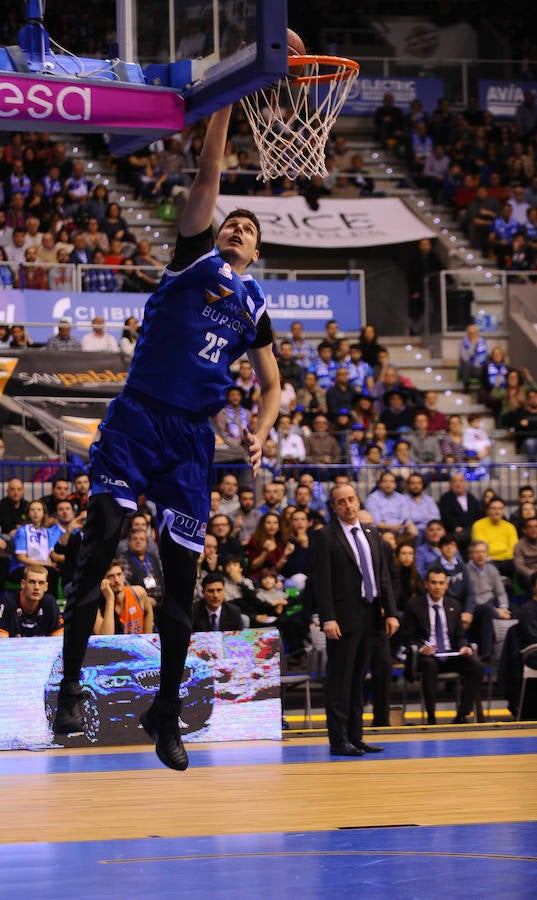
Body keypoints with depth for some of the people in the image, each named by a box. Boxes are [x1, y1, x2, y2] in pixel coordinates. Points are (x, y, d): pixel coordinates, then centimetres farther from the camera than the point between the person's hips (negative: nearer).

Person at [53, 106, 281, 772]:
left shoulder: (253, 305, 17)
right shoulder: (194, 258, 7)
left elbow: (270, 383, 20)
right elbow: (206, 180, -3)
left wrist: (259, 434, 0)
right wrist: (224, 107, -8)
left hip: (192, 437, 4)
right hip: (137, 418, -3)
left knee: (182, 578, 4)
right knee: (98, 548, -16)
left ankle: (166, 711, 16)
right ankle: (70, 683, -9)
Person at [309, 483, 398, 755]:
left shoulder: (371, 534, 15)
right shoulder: (325, 537, -5)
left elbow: (384, 576, 14)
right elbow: (321, 581, -11)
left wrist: (390, 612, 5)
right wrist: (327, 618, -19)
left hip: (369, 616, 6)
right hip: (343, 619, -6)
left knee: (358, 680, 11)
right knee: (339, 680, -5)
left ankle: (355, 736, 16)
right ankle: (339, 740, -4)